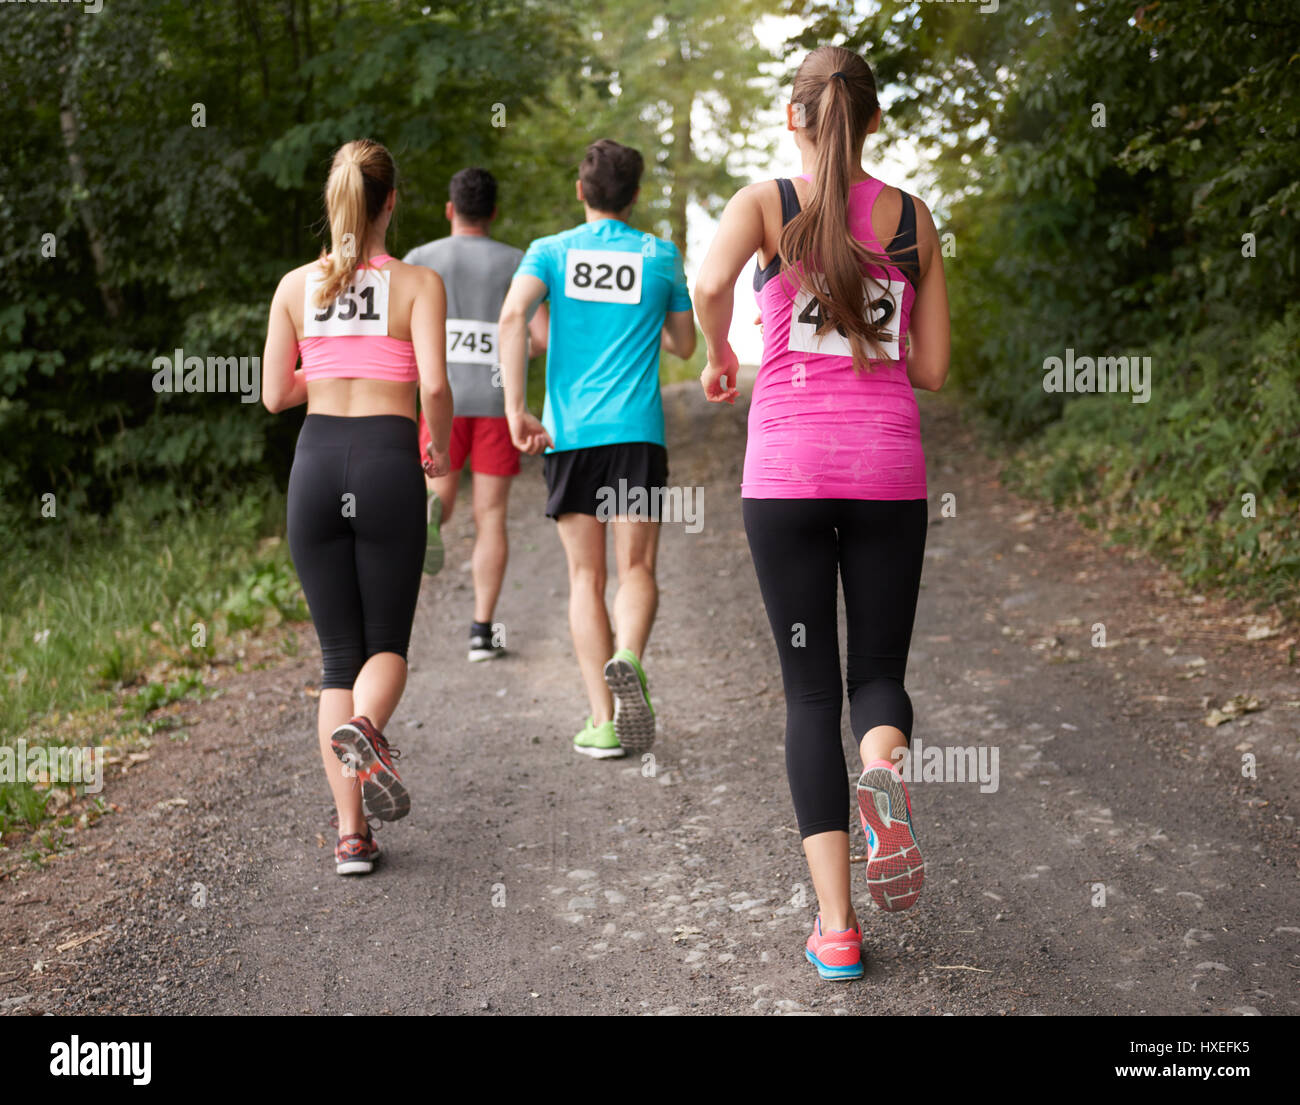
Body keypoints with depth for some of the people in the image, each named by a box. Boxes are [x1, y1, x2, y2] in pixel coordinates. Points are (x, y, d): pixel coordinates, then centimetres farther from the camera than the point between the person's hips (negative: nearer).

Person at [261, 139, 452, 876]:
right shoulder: (419, 283, 1)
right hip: (387, 461, -2)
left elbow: (275, 396, 7)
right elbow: (433, 386, -12)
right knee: (387, 645, 12)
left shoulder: (297, 286, 8)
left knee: (340, 653, 10)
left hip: (317, 462, 2)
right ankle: (364, 726, -24)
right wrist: (441, 451, 6)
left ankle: (352, 835, 4)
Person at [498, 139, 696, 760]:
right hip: (637, 430, 0)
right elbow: (683, 345, 17)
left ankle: (602, 722, 4)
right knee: (637, 569, 6)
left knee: (586, 576, 7)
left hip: (568, 432, 1)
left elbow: (512, 315, -13)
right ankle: (627, 658, -25)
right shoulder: (660, 257, 8)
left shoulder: (551, 251, 6)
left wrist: (515, 408, -14)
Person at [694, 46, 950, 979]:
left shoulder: (765, 201, 2)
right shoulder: (915, 219, 9)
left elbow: (710, 283, -19)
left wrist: (719, 358, 1)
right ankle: (884, 769, -23)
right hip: (889, 470, 1)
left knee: (811, 691, 6)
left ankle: (836, 924, 1)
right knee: (879, 672, 14)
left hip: (787, 468, -1)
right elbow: (932, 370, 8)